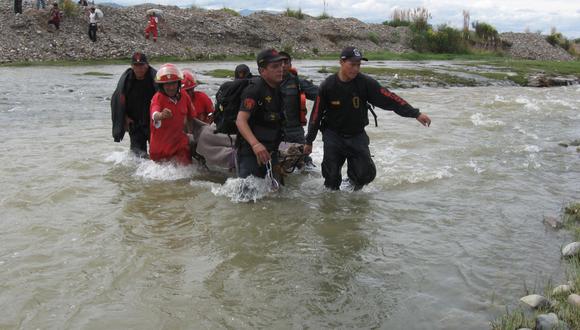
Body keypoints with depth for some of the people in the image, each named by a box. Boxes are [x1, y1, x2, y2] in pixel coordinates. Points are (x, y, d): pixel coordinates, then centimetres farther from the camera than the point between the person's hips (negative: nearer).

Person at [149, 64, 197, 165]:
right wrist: (160, 115, -60)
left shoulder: (184, 97, -3)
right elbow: (154, 114, -38)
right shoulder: (158, 97, -17)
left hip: (180, 142, 3)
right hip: (160, 144, -3)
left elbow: (191, 116, 13)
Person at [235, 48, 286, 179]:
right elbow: (241, 120, -28)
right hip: (250, 151, -8)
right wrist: (255, 144, -41)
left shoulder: (279, 89, 10)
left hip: (271, 151, 8)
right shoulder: (254, 89, -17)